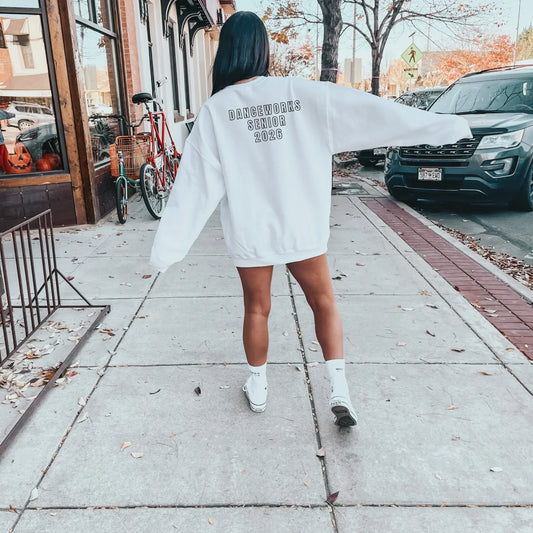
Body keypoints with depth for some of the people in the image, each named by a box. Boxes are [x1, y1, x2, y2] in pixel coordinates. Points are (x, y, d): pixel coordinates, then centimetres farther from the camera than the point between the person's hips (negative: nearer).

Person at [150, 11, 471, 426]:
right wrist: (446, 126, 1)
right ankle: (340, 389, 12)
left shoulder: (215, 110, -7)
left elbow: (194, 183, -10)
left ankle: (258, 386, 33)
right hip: (300, 225, 0)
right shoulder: (301, 93, -8)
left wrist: (169, 246, -5)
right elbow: (367, 109, -5)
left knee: (257, 308, 19)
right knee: (324, 302, 17)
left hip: (250, 231, 1)